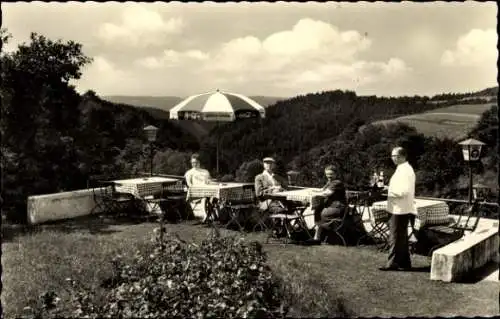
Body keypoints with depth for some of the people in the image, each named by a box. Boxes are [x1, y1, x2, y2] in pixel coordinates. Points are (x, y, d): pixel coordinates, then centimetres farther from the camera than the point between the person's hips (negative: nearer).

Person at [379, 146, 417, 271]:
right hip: (400, 209, 10)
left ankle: (393, 263, 0)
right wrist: (389, 190, 11)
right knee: (402, 237, 15)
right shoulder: (403, 169, 16)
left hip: (400, 209, -10)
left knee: (396, 237, -5)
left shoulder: (405, 170, -17)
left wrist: (389, 192, -16)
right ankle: (404, 263, 22)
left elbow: (404, 191, -24)